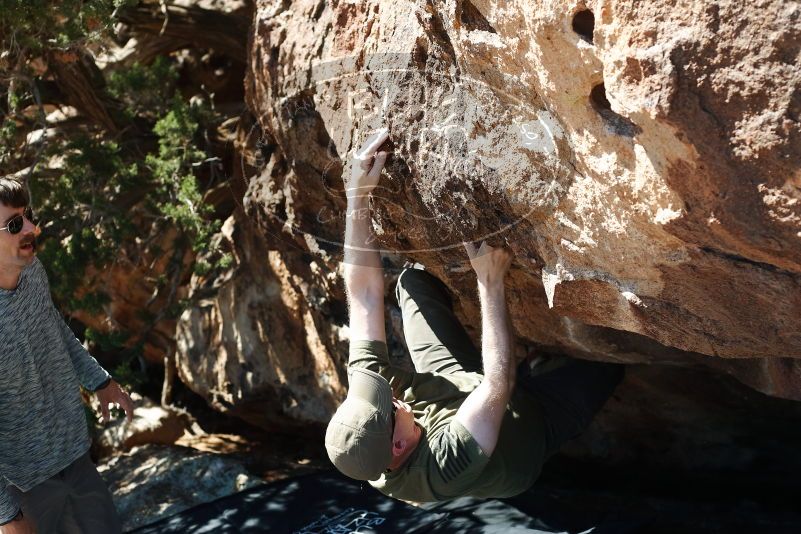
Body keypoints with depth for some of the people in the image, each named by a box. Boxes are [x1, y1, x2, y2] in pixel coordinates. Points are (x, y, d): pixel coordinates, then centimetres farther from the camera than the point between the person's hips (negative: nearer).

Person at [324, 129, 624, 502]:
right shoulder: (445, 468, -45)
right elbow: (499, 383, -45)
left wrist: (357, 195, -36)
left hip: (457, 386, 4)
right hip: (534, 415, -4)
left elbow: (364, 295, -30)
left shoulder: (366, 393, -31)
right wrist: (490, 284, -43)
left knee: (412, 281, -2)